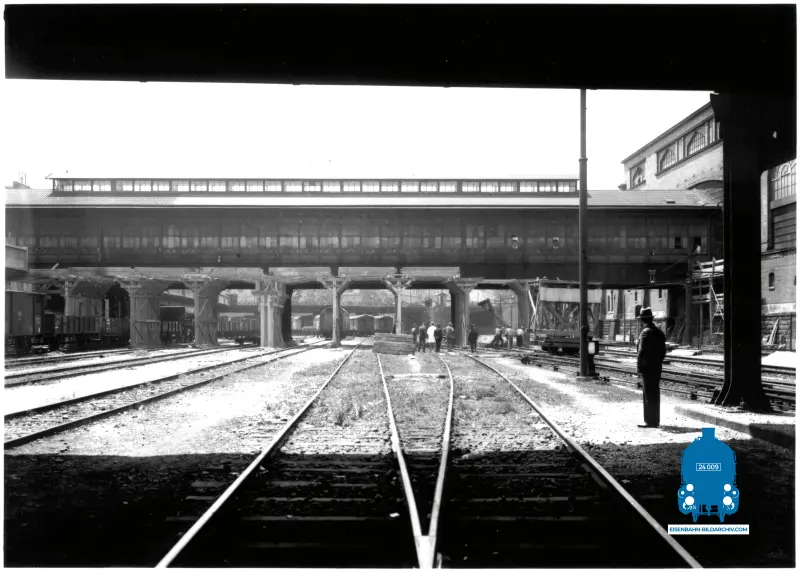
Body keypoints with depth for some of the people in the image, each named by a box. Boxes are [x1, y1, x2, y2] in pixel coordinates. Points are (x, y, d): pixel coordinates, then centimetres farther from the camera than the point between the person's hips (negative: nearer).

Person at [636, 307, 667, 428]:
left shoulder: (646, 332, -15)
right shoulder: (658, 331, 10)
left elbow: (641, 351, -19)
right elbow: (663, 350, 14)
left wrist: (639, 366, -14)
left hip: (647, 367, -8)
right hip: (657, 367, 8)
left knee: (649, 395, -5)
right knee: (654, 394, 14)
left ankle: (650, 421, -3)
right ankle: (655, 420, 20)